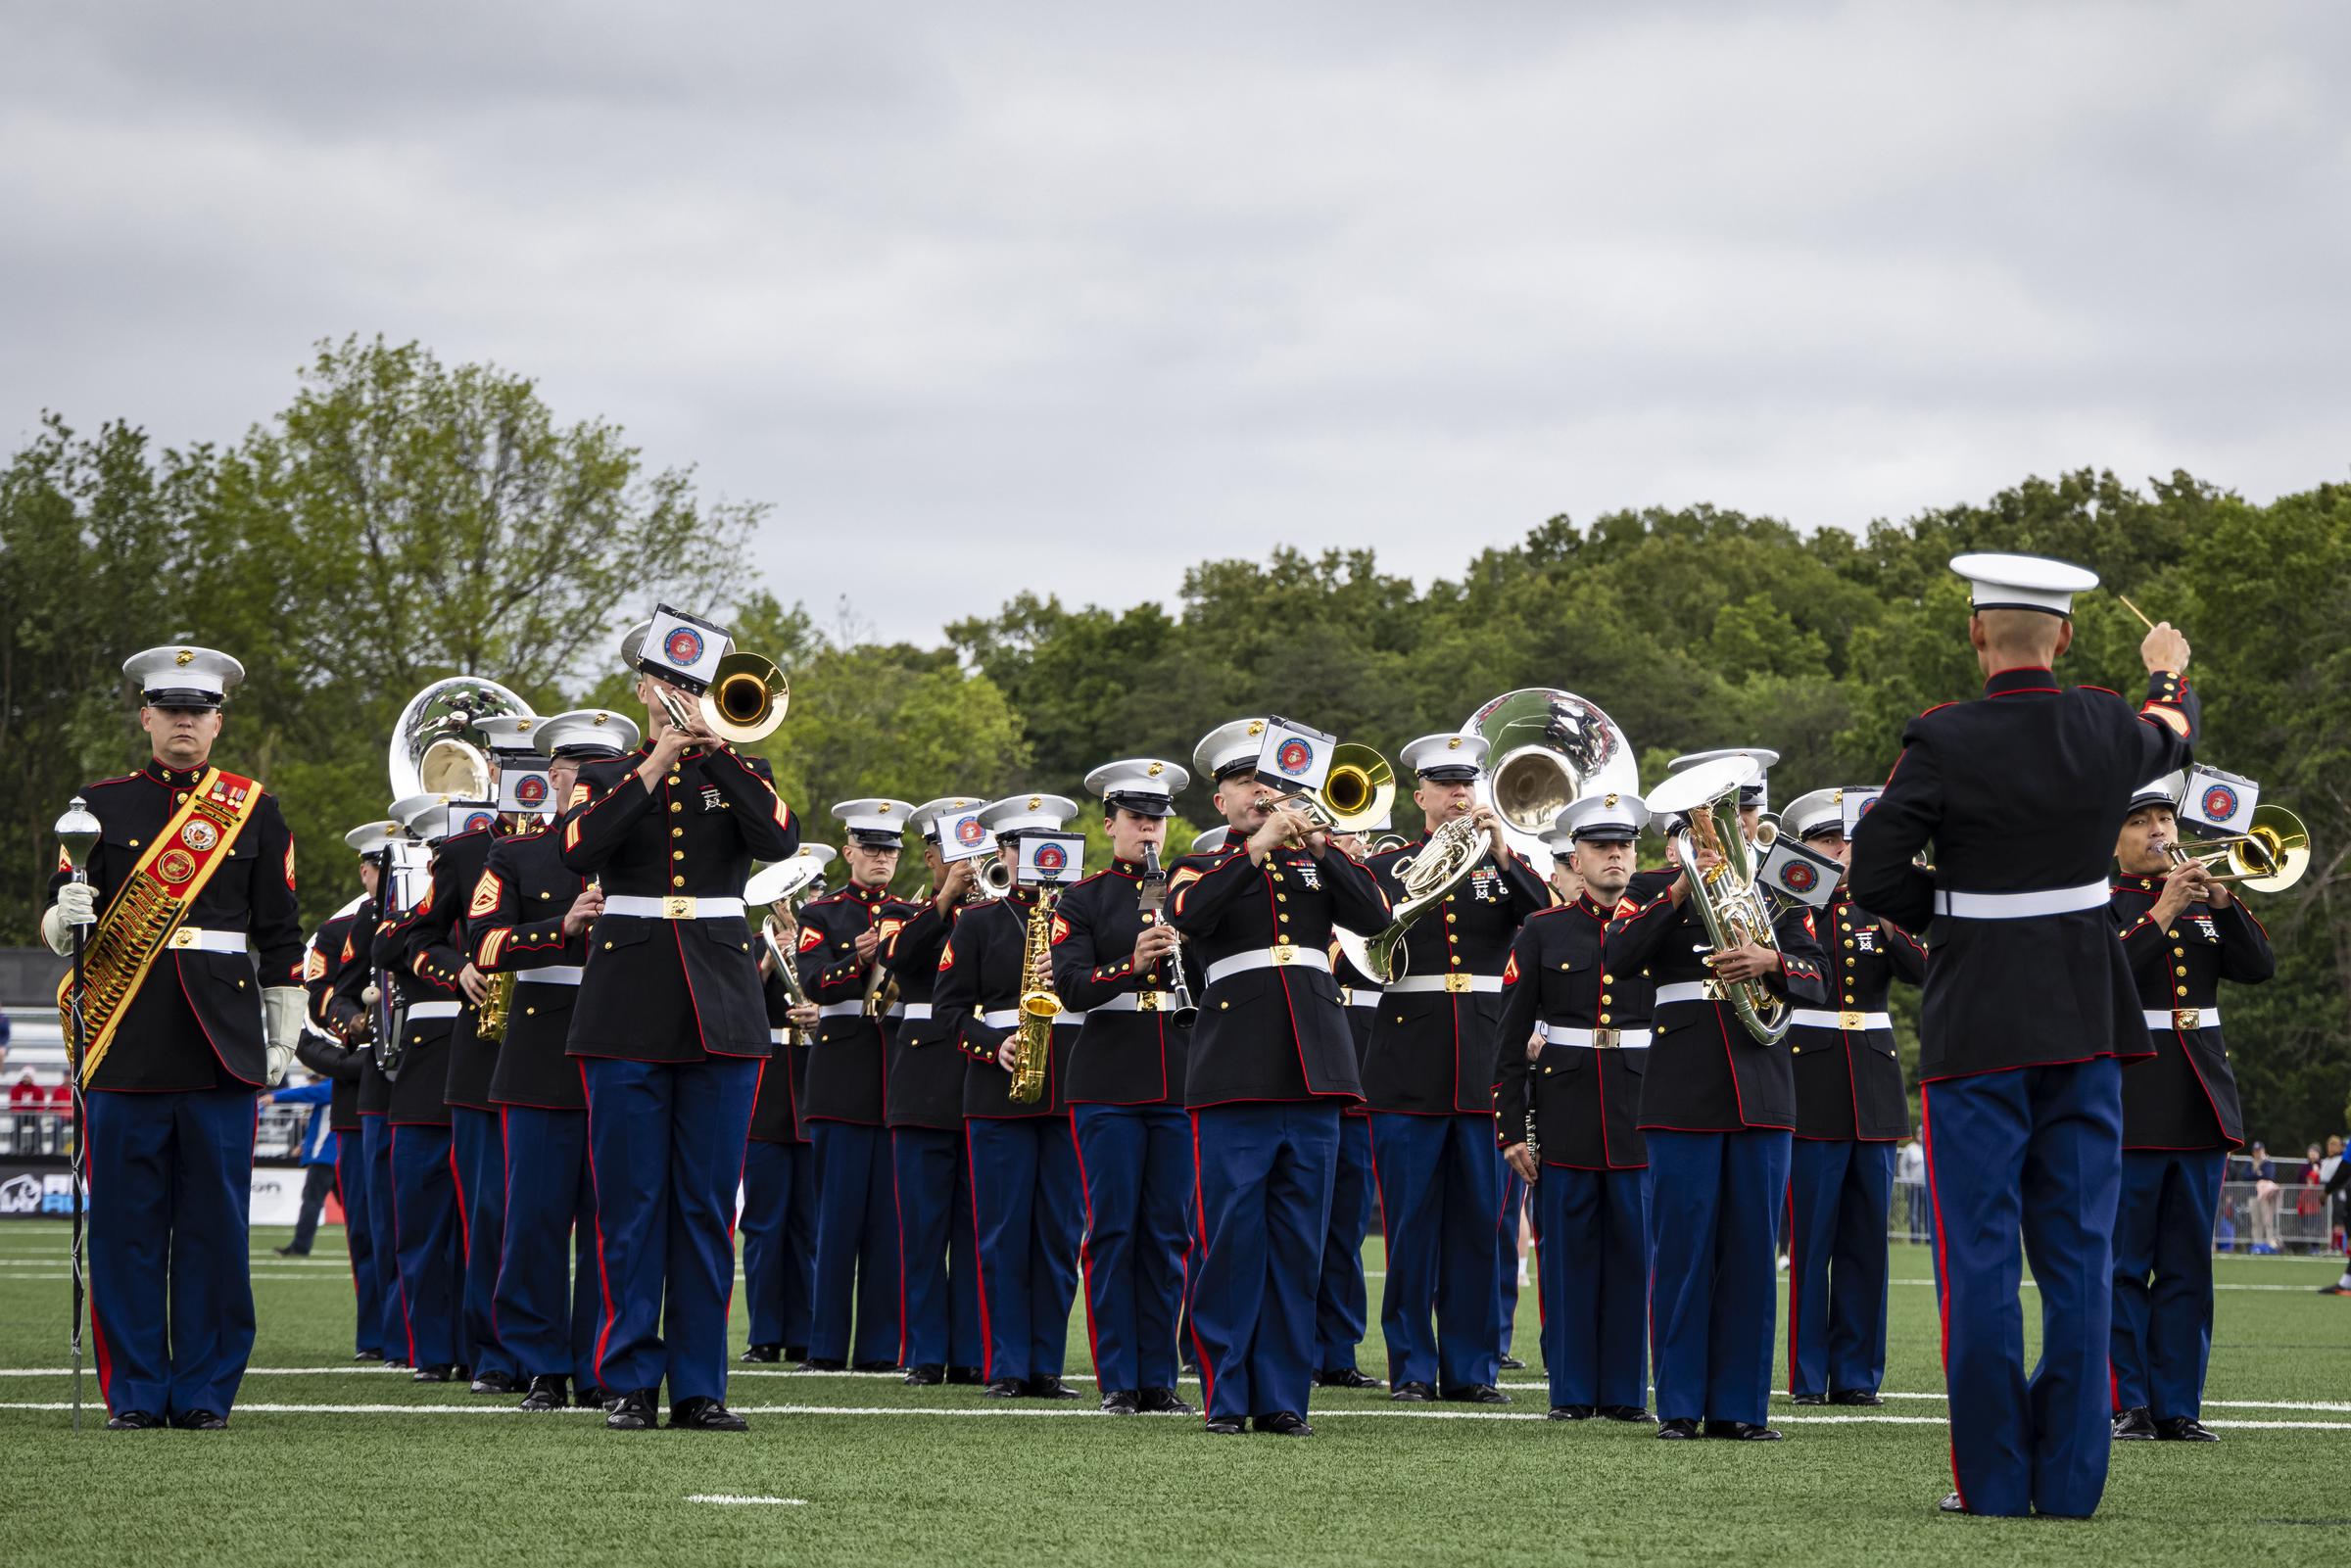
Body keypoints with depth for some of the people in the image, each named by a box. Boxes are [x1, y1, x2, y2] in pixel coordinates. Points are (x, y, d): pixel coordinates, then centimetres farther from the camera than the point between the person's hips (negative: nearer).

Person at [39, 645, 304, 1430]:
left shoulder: (256, 812, 10)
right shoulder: (101, 806, 9)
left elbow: (280, 939, 10)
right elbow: (57, 919, 7)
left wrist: (284, 1040, 5)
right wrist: (65, 919, -16)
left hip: (221, 1042, 0)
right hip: (126, 1042, 0)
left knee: (215, 1225, 0)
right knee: (126, 1225, 0)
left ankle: (205, 1390, 6)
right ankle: (136, 1390, 6)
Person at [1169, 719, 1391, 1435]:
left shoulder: (1315, 863, 17)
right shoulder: (1203, 867, 10)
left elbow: (1375, 915, 0)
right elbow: (1189, 913, -13)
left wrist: (1321, 848, -11)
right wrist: (1255, 849, -18)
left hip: (1313, 1076, 3)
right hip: (1235, 1079, -3)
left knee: (1298, 1245, 3)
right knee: (1230, 1241, -4)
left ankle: (1283, 1395, 8)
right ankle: (1226, 1395, 3)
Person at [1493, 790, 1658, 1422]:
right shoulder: (1542, 932, 4)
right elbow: (1510, 1039, 3)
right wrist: (1512, 1128, -3)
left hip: (1640, 1112, 1)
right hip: (1563, 1115, -1)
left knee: (1633, 1252, 2)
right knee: (1567, 1253, 1)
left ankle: (1625, 1390, 9)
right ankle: (1572, 1391, 8)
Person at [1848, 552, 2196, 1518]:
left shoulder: (1944, 742, -13)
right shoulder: (2107, 730, 0)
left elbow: (1873, 881, -12)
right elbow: (2171, 737, 25)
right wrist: (2168, 673, 47)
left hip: (1976, 1033, -3)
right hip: (2086, 1027, 3)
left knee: (1981, 1257, 1)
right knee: (2078, 1254, 7)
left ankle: (1992, 1481, 0)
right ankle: (2070, 1477, 7)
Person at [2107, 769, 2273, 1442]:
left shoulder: (2204, 902, 14)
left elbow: (2258, 967, 2)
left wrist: (2223, 902, -11)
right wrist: (2161, 914, -20)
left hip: (2200, 1105, 5)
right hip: (2128, 1102, -5)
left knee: (2188, 1267, 5)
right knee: (2124, 1266, -3)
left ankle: (2178, 1405, 9)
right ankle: (2127, 1404, 2)